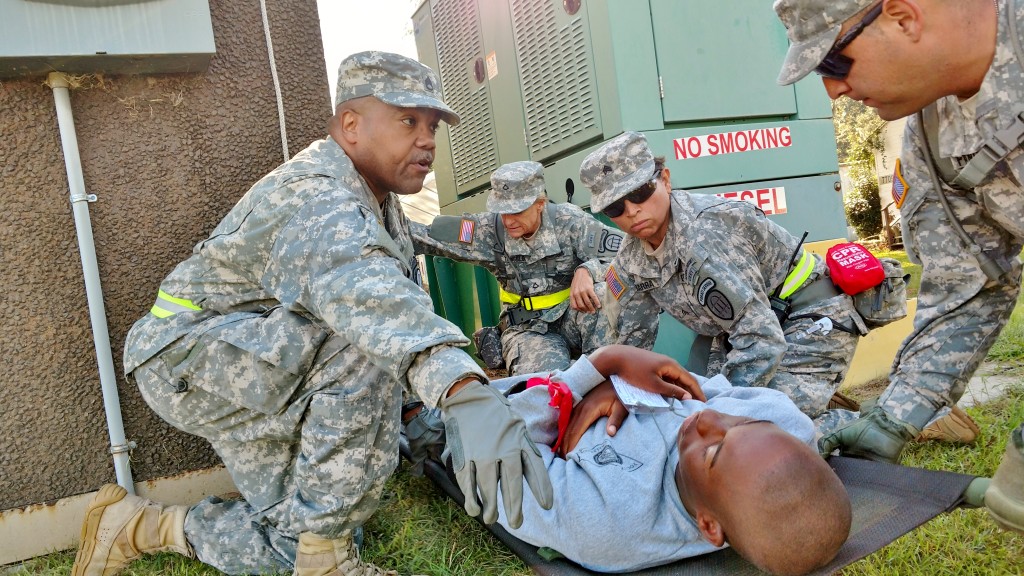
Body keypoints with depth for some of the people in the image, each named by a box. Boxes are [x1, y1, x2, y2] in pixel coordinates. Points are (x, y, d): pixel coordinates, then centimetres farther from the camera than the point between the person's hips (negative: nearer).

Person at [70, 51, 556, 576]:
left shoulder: (379, 199, 6)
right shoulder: (316, 197, -27)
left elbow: (403, 292, 12)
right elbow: (356, 285, -49)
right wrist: (462, 391, -65)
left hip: (250, 366, 9)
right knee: (367, 342, -34)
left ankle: (138, 525, 22)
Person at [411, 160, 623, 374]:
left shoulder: (568, 221, -10)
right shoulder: (489, 229, -7)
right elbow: (429, 236, -9)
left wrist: (587, 270, -31)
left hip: (572, 317, 1)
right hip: (528, 329, -1)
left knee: (601, 292, -32)